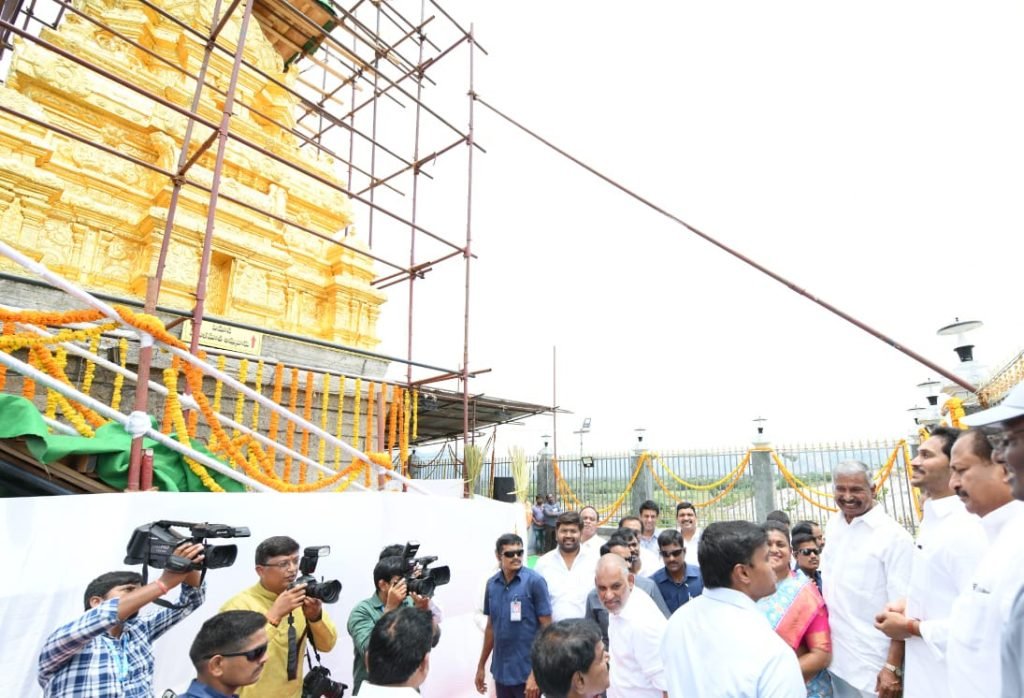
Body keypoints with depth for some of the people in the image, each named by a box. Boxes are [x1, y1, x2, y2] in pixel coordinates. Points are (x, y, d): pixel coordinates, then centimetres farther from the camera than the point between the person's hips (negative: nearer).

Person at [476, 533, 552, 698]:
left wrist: (536, 673, -15)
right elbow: (491, 627, 11)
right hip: (501, 672, 4)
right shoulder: (492, 584, 0)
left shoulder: (535, 581, -13)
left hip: (527, 672, -4)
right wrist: (481, 666, 13)